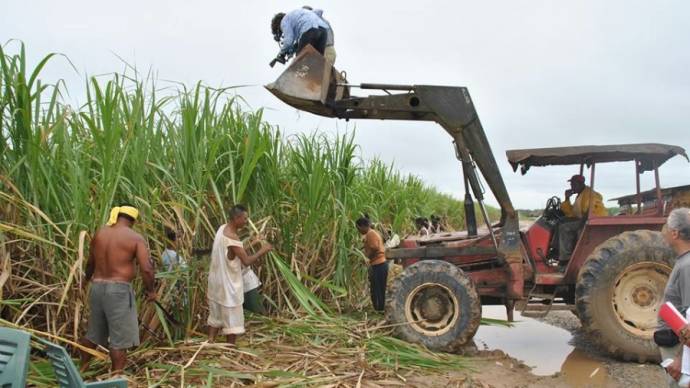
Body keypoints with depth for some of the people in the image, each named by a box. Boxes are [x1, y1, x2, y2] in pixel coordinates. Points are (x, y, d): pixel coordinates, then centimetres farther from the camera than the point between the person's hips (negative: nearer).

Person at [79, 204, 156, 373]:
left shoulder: (99, 233, 8)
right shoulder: (136, 238, -8)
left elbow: (90, 263, 21)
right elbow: (146, 269, -16)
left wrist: (86, 279, 40)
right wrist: (151, 290, 0)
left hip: (97, 287, 6)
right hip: (118, 290, -6)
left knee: (93, 333, 23)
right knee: (119, 339, 3)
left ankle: (82, 369, 37)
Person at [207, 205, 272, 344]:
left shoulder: (222, 228, 3)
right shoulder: (232, 238, -26)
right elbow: (246, 261, -26)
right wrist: (262, 251, -13)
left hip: (217, 281, 9)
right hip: (228, 284, -9)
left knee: (216, 314, 18)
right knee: (232, 317, 5)